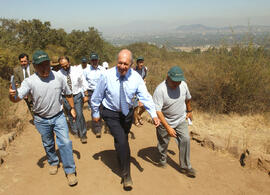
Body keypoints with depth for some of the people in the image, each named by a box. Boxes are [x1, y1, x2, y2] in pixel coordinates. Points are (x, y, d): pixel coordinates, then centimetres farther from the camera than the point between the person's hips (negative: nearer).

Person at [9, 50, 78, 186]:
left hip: (58, 116, 0)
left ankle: (70, 171, 8)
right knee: (48, 144, 19)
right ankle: (53, 162, 46)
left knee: (65, 142, -7)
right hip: (41, 120, 0)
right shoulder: (30, 81, -17)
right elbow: (17, 98, -27)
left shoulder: (58, 77, -11)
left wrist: (72, 108, 7)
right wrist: (12, 95, -50)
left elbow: (68, 93, 4)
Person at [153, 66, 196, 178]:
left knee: (185, 140, -10)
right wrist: (168, 127, -34)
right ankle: (163, 158, 43)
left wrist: (189, 111, 25)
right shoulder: (160, 90, -28)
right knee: (163, 142, 13)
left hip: (181, 120, 4)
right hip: (165, 121, -3)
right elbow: (157, 111, -31)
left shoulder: (183, 84, -10)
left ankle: (185, 167, 4)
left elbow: (188, 98, 12)